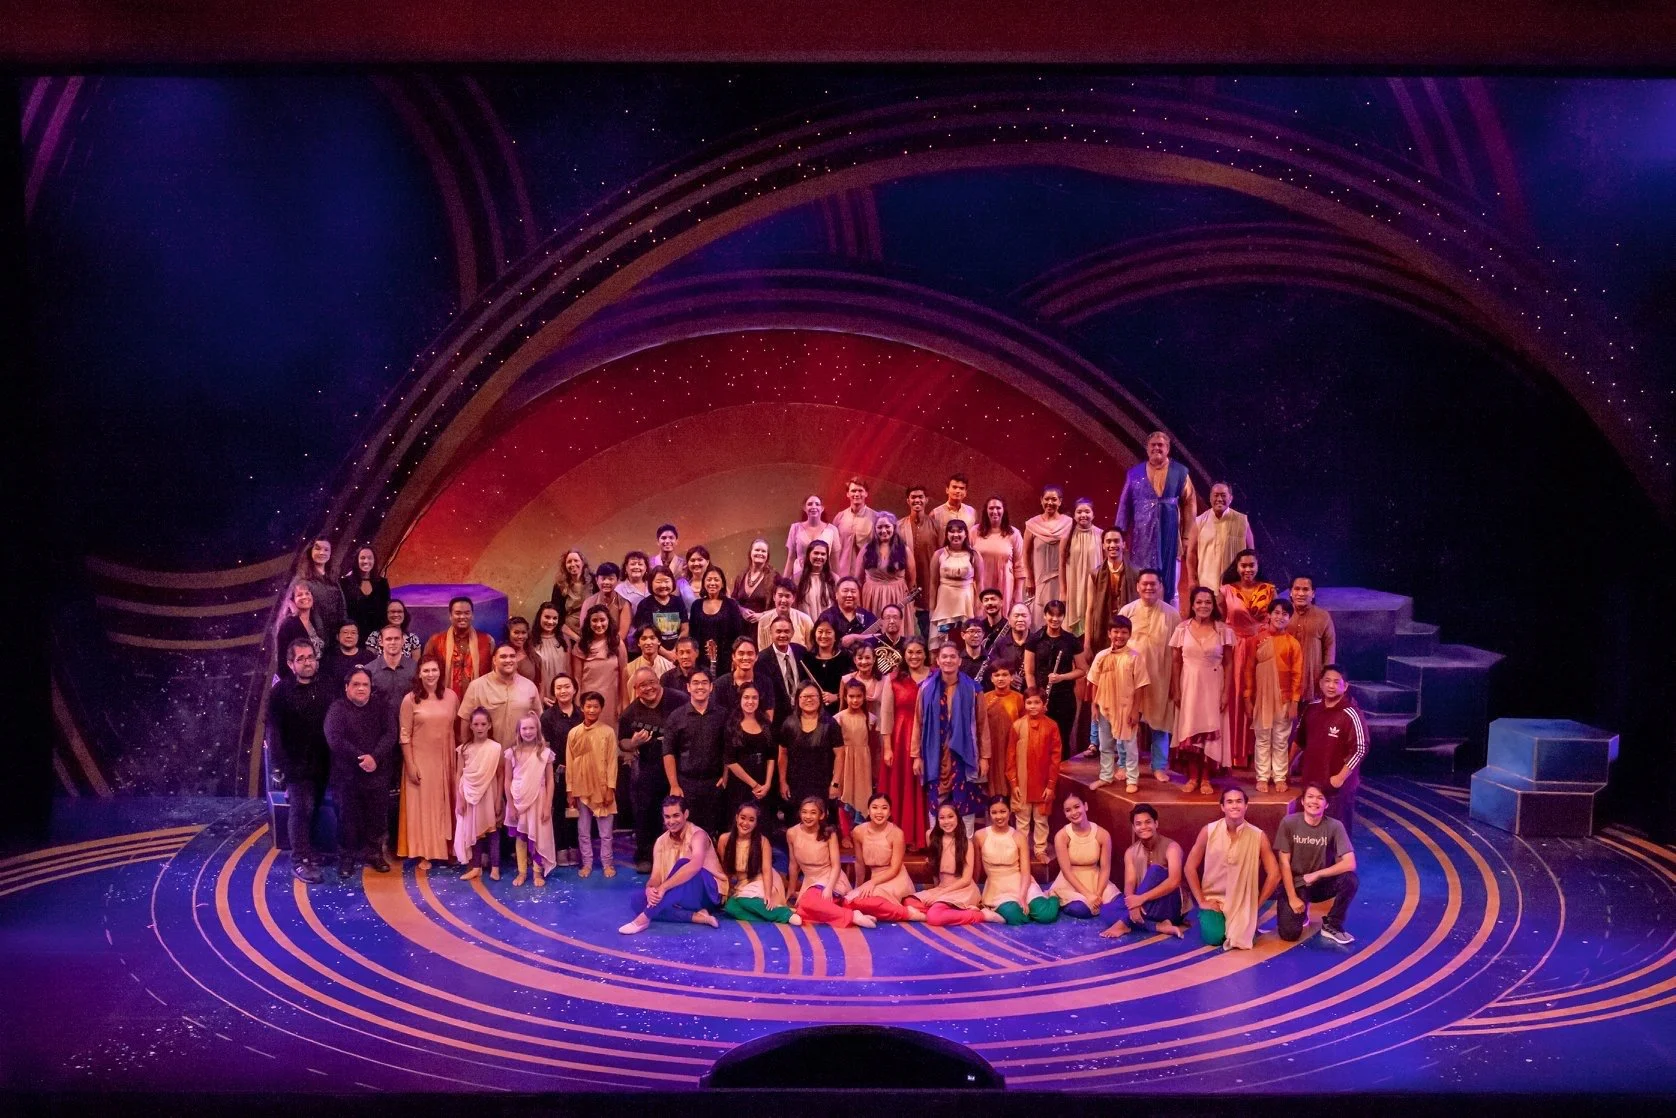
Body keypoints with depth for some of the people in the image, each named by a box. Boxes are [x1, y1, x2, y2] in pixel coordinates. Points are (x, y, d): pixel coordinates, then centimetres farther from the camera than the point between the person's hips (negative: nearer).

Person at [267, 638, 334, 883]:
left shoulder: (325, 689, 8)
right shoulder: (281, 691, -5)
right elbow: (274, 730, -8)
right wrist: (279, 764, -15)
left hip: (322, 762, 4)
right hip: (296, 762, -4)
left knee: (313, 809, 11)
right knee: (301, 808, -9)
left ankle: (309, 853, 22)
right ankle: (300, 861, -4)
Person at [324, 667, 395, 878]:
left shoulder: (380, 709, 7)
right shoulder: (337, 709, -3)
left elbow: (390, 734, -5)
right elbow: (335, 739, -16)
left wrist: (375, 757, -20)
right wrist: (360, 759, -19)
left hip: (377, 773, 3)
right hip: (347, 774, -3)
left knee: (376, 816, 9)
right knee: (348, 817, 3)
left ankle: (374, 853, 23)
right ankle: (347, 857, 15)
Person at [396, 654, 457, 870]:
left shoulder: (451, 696, 0)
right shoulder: (410, 700, -8)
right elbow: (404, 735, -7)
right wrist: (410, 765, -11)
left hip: (445, 760, 3)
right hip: (420, 759, -3)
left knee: (445, 802, 10)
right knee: (422, 803, 4)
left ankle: (446, 848, 22)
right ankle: (424, 853, 11)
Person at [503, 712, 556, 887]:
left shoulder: (545, 753, -3)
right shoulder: (512, 753, -2)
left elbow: (549, 781, -2)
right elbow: (507, 781, 1)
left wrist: (548, 806, -6)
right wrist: (510, 805, -4)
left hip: (538, 801, -1)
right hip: (518, 801, 1)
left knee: (538, 836, 2)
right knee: (520, 837, 8)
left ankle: (538, 872, 14)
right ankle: (521, 872, 18)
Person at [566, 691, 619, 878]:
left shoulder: (608, 732, -5)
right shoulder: (574, 733, 1)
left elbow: (612, 762, -4)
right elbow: (569, 763, 3)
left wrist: (610, 789, -8)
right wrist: (569, 790, 2)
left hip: (602, 789, -2)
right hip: (581, 789, 2)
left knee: (606, 831, 6)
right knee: (583, 831, 11)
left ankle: (608, 863, 19)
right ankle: (587, 863, 22)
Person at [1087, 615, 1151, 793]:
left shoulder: (1135, 656, -10)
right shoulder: (1101, 656, 0)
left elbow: (1140, 686, -8)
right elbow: (1095, 683, 6)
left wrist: (1136, 710, -10)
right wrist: (1095, 706, 3)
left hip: (1127, 708, -4)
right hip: (1105, 708, 4)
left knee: (1129, 745, 5)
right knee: (1105, 745, 15)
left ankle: (1132, 780, 15)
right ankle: (1106, 777, 28)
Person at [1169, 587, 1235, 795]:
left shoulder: (1223, 630, -2)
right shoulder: (1182, 629, 0)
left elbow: (1228, 664, 0)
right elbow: (1176, 662, 3)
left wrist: (1226, 692, -5)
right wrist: (1175, 691, -1)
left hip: (1213, 687, -1)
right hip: (1189, 686, 1)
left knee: (1211, 731, 1)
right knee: (1190, 731, 3)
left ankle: (1206, 779, 10)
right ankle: (1193, 777, 12)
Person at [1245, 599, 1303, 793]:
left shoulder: (1292, 643, -2)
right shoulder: (1258, 640, 0)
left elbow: (1297, 674, -2)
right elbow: (1249, 670, 1)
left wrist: (1294, 702, -7)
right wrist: (1247, 698, -2)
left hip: (1284, 699, 0)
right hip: (1261, 698, 1)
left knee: (1281, 741, 8)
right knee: (1262, 740, 7)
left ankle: (1280, 778, 17)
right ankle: (1262, 778, 15)